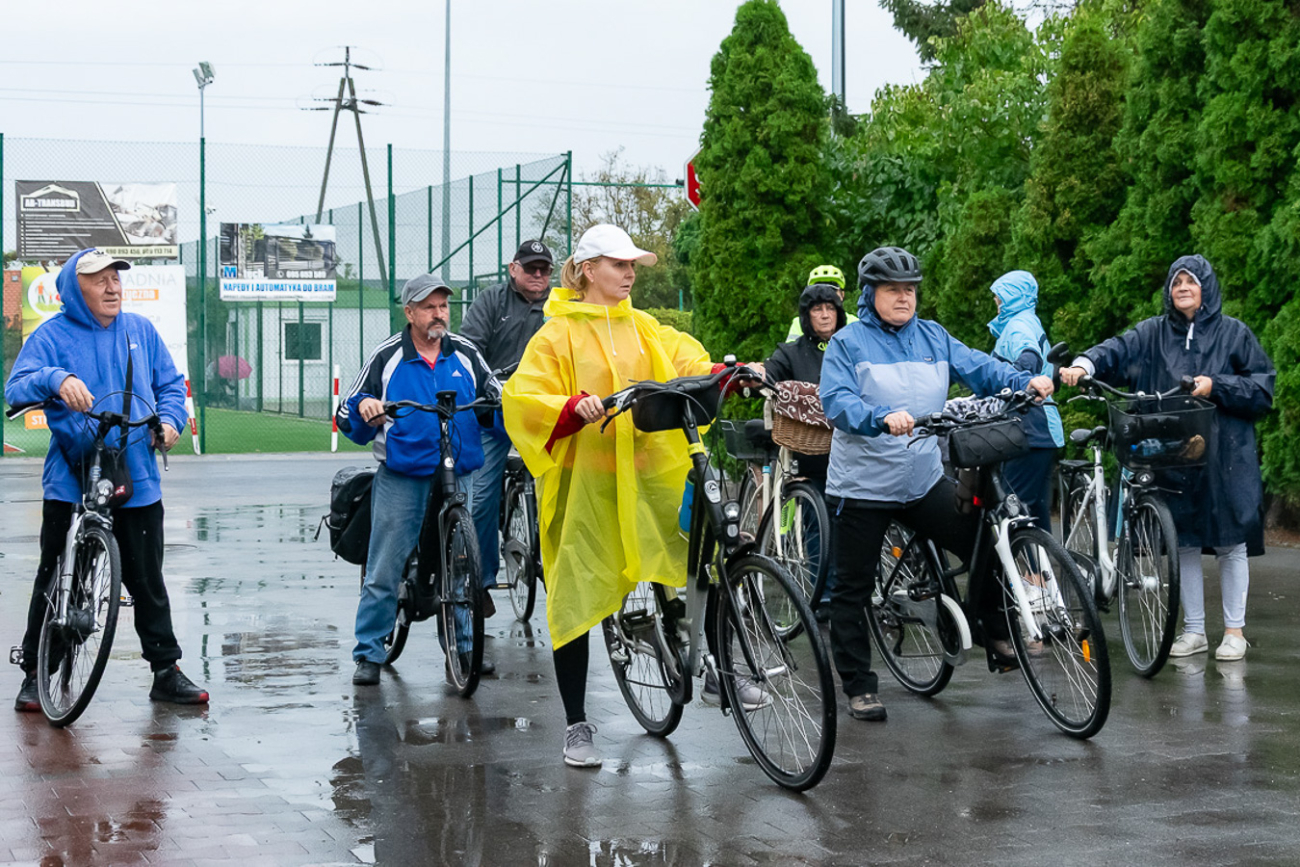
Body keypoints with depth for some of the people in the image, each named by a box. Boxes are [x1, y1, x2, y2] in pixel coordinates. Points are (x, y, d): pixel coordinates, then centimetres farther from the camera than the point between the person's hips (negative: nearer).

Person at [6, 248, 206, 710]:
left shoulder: (140, 330, 10)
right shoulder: (52, 336, -2)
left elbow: (170, 383, 17)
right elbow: (17, 387, -13)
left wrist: (169, 420, -3)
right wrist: (56, 380, -33)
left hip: (137, 482, 3)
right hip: (70, 485, -3)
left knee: (148, 581, 8)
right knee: (55, 581, 4)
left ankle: (166, 671, 18)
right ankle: (36, 674, 15)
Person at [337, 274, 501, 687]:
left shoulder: (465, 354, 8)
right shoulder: (386, 357, 1)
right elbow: (348, 422, 5)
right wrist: (363, 406, -17)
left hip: (456, 477, 3)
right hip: (401, 479, -3)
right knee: (384, 571, -4)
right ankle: (369, 654, 5)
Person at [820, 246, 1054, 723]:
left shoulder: (934, 338, 9)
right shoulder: (848, 343, -5)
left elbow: (979, 368, 0)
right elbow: (837, 401, -18)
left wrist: (1026, 380, -19)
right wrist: (883, 418, -36)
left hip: (925, 481, 4)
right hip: (863, 485, -3)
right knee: (853, 590, 2)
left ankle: (997, 634, 14)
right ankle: (859, 687, 13)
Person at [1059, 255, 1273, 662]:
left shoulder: (1233, 333, 4)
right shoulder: (1154, 333, 7)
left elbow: (1263, 385, 2)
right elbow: (1118, 349, -10)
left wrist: (1215, 386, -12)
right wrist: (1085, 364, -30)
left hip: (1225, 456, -2)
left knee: (1230, 544, 2)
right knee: (1184, 545, 7)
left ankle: (1234, 630, 13)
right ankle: (1194, 630, 18)